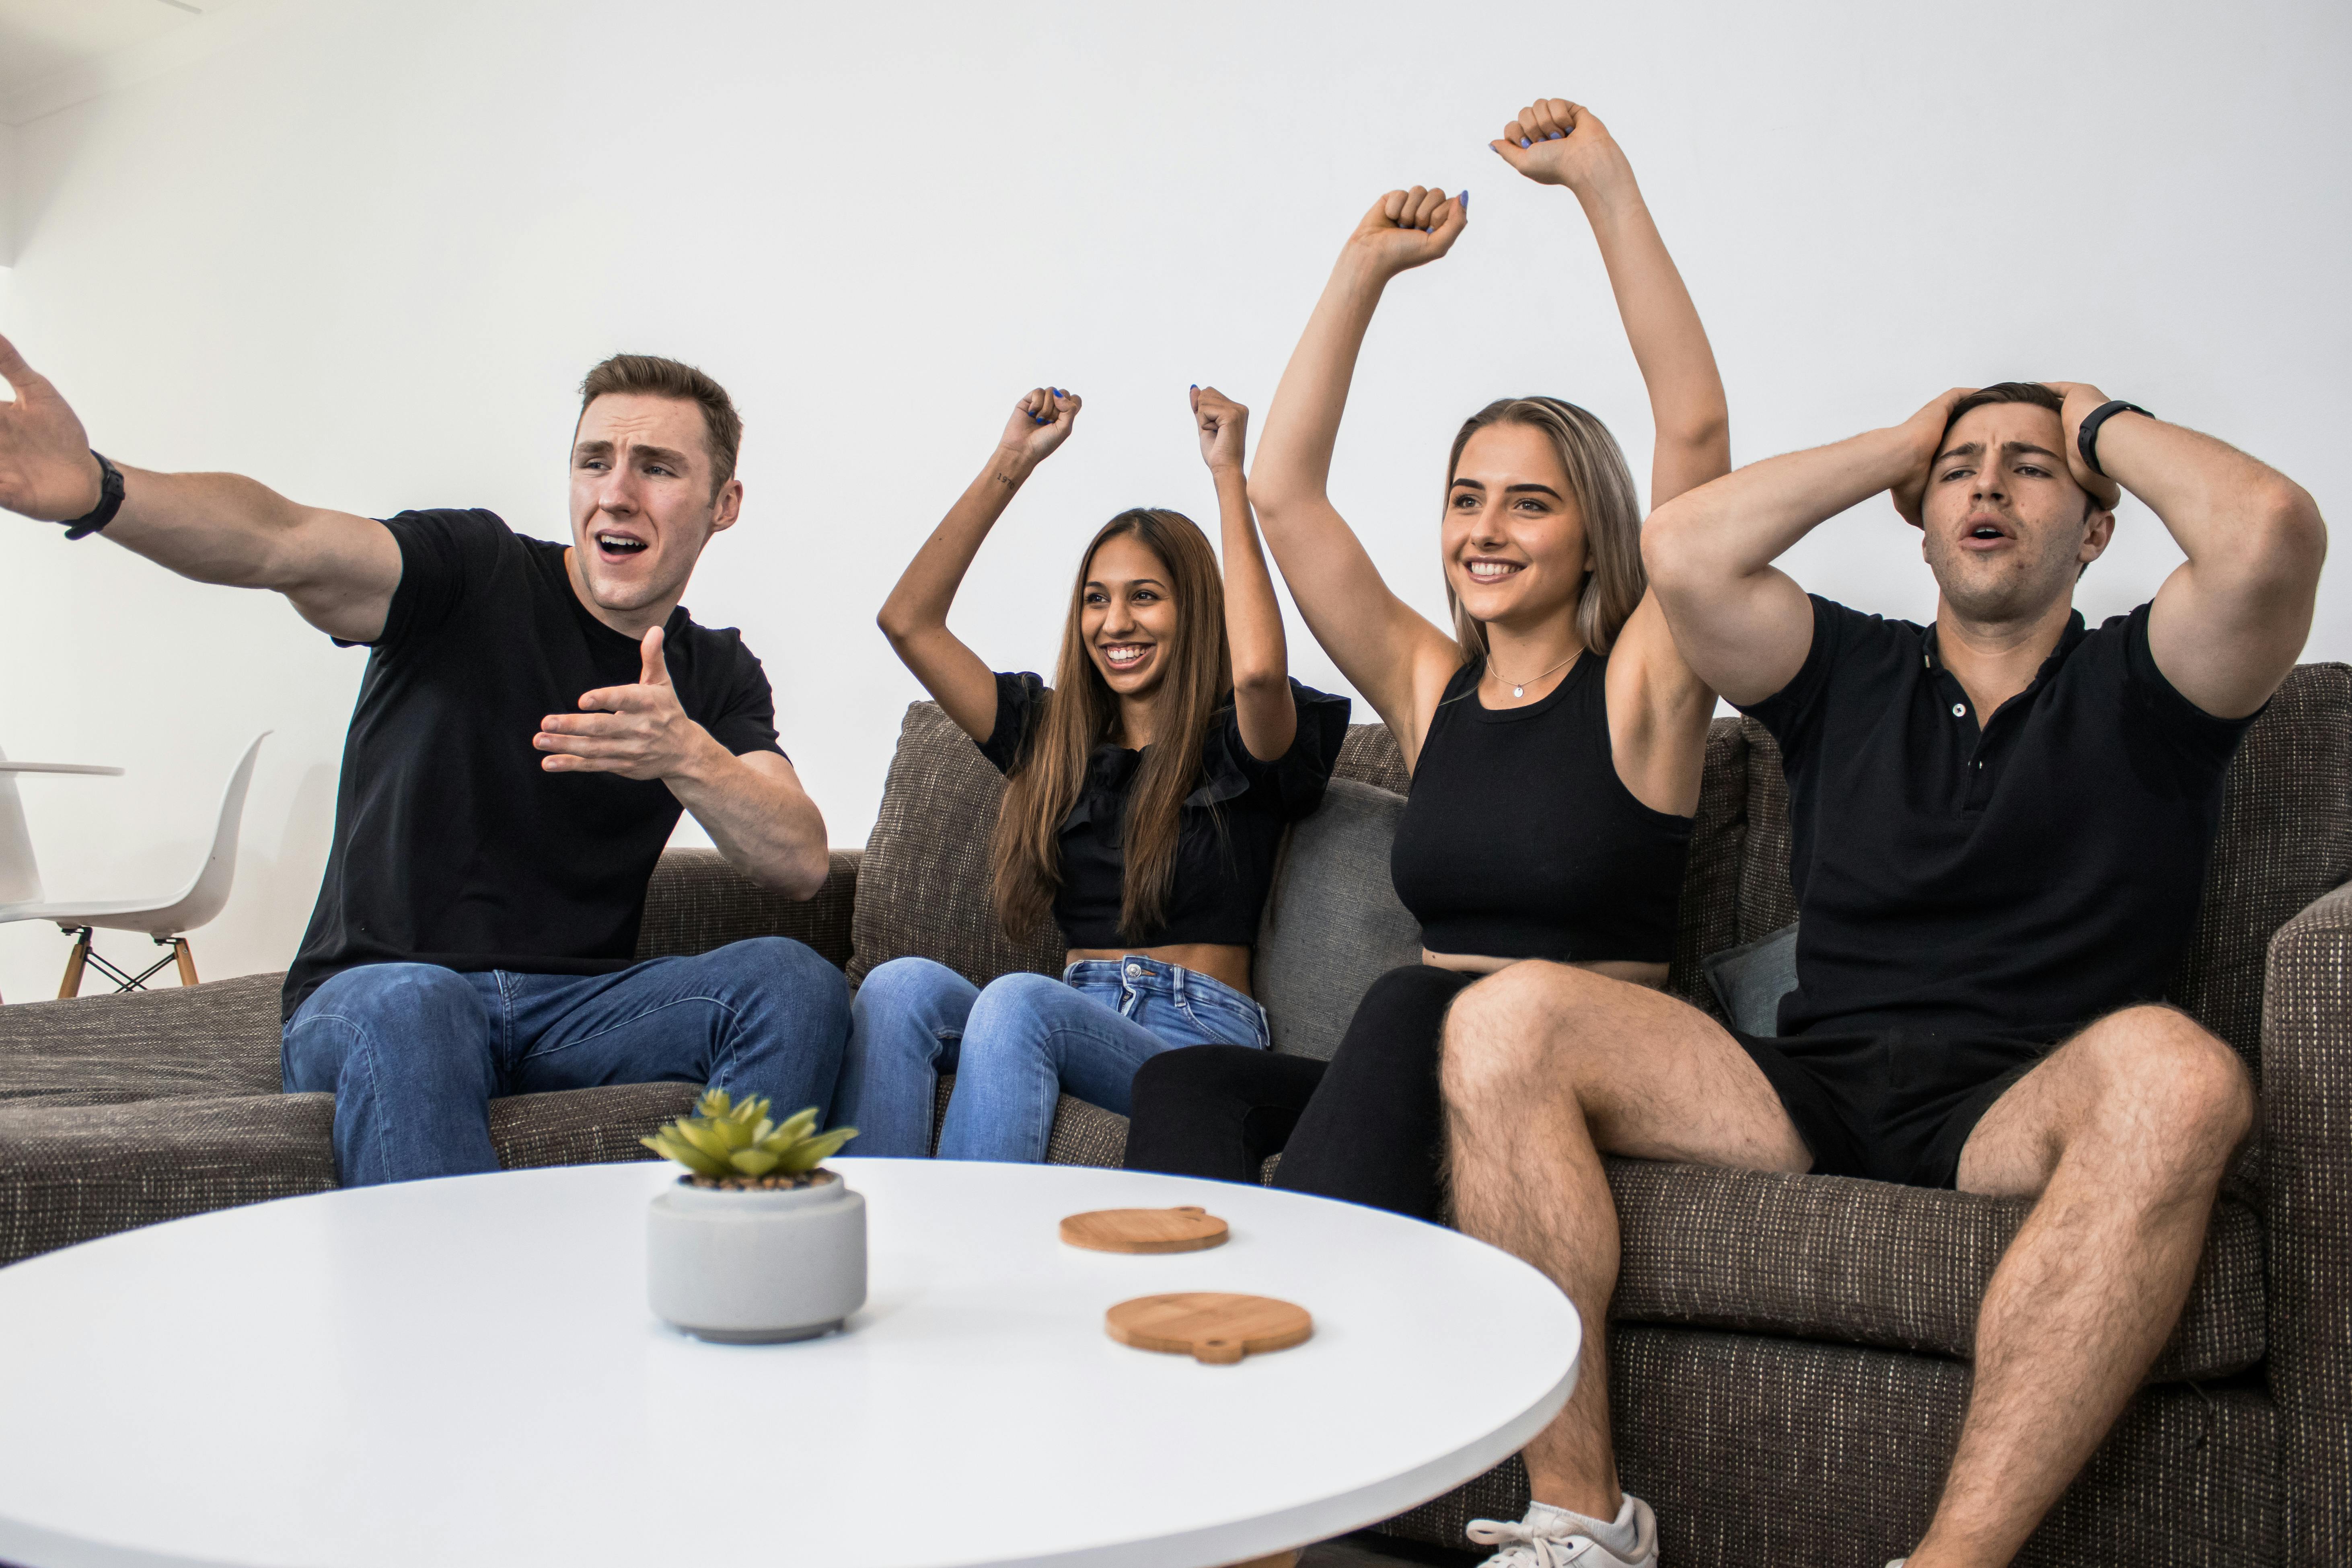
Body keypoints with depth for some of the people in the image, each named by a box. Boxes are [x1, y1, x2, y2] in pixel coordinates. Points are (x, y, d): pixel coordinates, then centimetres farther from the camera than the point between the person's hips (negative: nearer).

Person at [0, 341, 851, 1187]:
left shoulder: (717, 676, 9)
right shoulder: (478, 572, -2)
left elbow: (801, 863, -6)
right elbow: (285, 541, -23)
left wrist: (689, 759, -27)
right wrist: (96, 489, -44)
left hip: (576, 1008, 3)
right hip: (369, 1003, -3)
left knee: (797, 983, -23)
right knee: (407, 1005, -38)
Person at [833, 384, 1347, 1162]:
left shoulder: (1239, 747, 5)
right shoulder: (1054, 737, 19)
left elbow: (1259, 668, -21)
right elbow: (908, 622, 14)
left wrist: (1228, 472, -11)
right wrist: (1011, 463, 12)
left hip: (1198, 1039, -4)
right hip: (1074, 1016, 4)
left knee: (1020, 1001, -36)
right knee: (902, 984, -28)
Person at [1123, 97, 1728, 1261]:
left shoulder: (1638, 687, 0)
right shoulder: (1429, 688, 12)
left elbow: (1695, 430, -12)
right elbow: (1282, 492, 8)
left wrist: (1604, 184, -13)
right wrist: (1365, 269, 5)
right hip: (1421, 1076, 4)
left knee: (1419, 1007, -36)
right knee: (1184, 1083, -24)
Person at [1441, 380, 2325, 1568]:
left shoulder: (2137, 686, 13)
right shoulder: (1850, 674, 20)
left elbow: (2269, 530, -9)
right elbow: (1684, 552, 2)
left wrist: (2104, 426, 11)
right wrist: (1901, 446, 15)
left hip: (2020, 1116, -2)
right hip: (1810, 1098, 3)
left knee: (2169, 1068, -37)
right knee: (1506, 1020, -20)